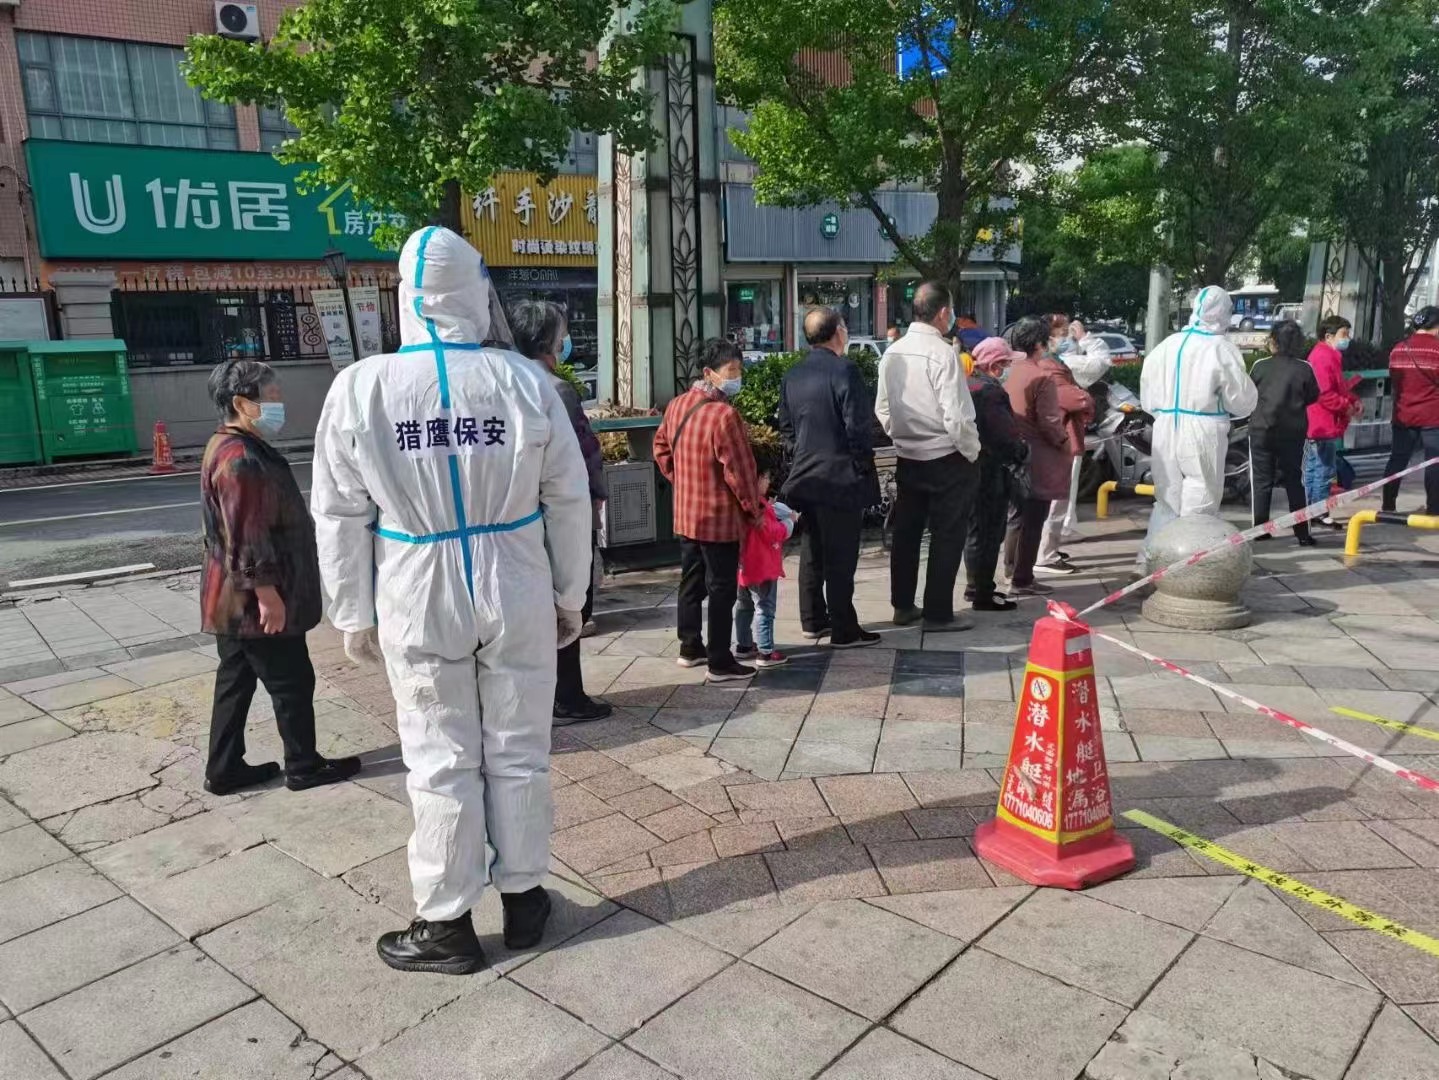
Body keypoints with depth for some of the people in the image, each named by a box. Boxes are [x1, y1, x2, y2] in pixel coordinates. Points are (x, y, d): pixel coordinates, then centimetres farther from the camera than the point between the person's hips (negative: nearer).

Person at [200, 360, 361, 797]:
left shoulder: (229, 449, 14)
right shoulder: (241, 458, -21)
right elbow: (247, 537, -24)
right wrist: (267, 593, -23)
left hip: (233, 600, 10)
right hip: (254, 600, -10)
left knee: (235, 682, 16)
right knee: (292, 681, 3)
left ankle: (224, 770, 24)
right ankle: (304, 767, 16)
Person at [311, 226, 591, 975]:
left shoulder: (360, 387, -7)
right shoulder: (525, 380, -6)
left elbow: (340, 517, -2)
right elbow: (568, 500, -1)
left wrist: (354, 615, 9)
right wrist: (571, 596, 10)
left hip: (419, 603, 0)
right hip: (517, 596, 1)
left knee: (442, 762, 10)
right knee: (517, 751, 14)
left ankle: (447, 924, 22)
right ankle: (521, 898, 29)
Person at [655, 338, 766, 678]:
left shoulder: (677, 405, 3)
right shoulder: (724, 414, -23)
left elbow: (662, 448, 15)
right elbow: (740, 469, -19)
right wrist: (755, 509, -7)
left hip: (686, 513, 8)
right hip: (719, 516, -8)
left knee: (691, 581, 18)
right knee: (722, 589, 1)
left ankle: (690, 647, 30)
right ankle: (720, 663, 8)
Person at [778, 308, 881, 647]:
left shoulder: (792, 376, 7)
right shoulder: (844, 371, -15)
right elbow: (858, 427, -17)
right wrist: (864, 468, -6)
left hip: (805, 479, 7)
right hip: (841, 479, -7)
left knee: (812, 552, 16)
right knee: (841, 556, 0)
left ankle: (813, 621, 26)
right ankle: (844, 630, 7)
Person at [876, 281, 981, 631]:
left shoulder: (892, 353, 2)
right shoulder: (943, 353, -19)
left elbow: (882, 408, 9)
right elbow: (956, 416, -21)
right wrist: (972, 452, -7)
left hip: (907, 457, 7)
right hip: (946, 459, -6)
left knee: (906, 531, 14)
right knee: (947, 535, 4)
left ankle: (903, 606, 25)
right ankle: (938, 614, 11)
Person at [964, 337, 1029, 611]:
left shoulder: (969, 385, 12)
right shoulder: (990, 390, -20)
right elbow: (1006, 433, -22)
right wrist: (1023, 454, -5)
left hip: (973, 469, 10)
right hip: (990, 472, -10)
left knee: (976, 530, 19)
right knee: (988, 534, -3)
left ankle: (976, 586, 30)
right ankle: (983, 595, 3)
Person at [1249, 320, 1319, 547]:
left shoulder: (1260, 366, -8)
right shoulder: (1304, 369, -7)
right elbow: (1313, 397, 3)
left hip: (1261, 430, -1)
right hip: (1293, 432, 1)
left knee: (1262, 482, 8)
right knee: (1294, 482, 7)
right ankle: (1302, 534, 7)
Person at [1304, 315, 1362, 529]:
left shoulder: (1330, 355, 18)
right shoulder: (1323, 357, -17)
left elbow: (1338, 387, 24)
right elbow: (1324, 394, -24)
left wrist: (1353, 399, 9)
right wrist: (1347, 406, -14)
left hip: (1321, 425, 11)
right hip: (1324, 425, -11)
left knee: (1313, 469, 14)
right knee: (1324, 470, -5)